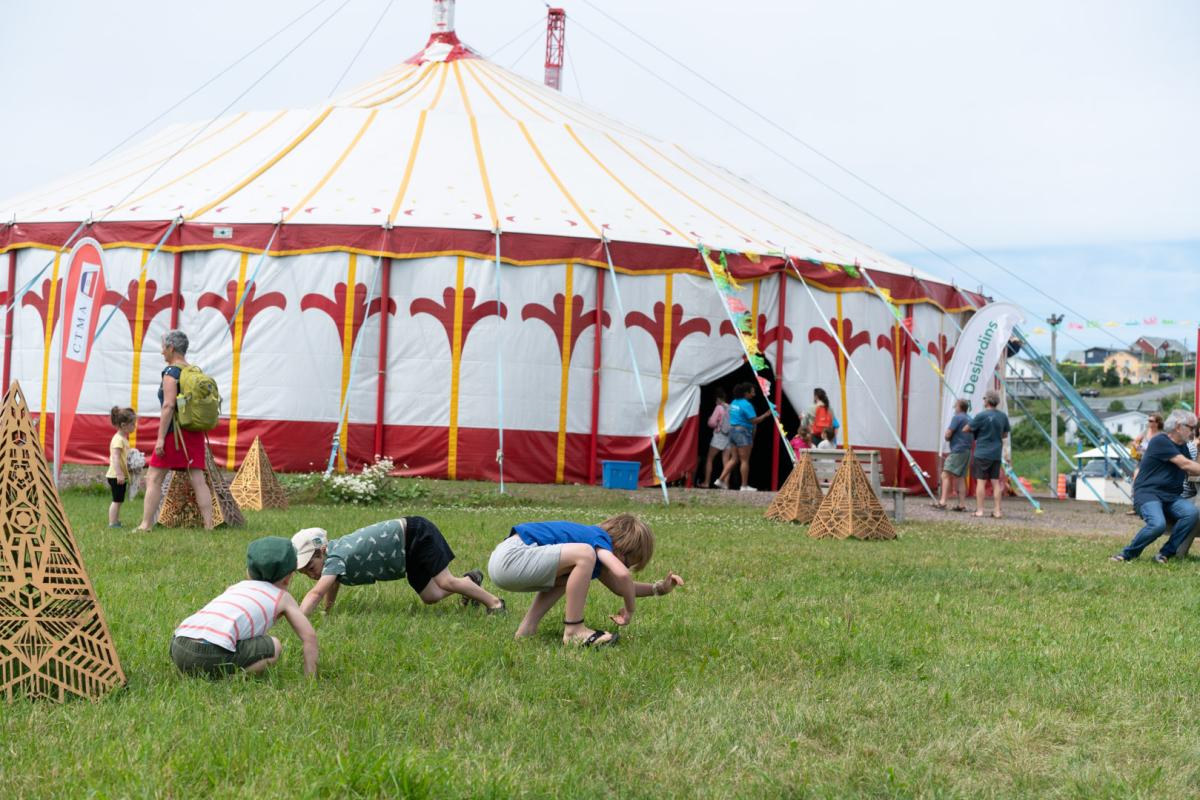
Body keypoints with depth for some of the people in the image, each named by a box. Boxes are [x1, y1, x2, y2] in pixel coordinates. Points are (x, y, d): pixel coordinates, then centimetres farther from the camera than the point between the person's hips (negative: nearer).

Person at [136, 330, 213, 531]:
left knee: (153, 478, 0)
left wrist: (160, 438, -18)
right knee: (197, 479, 4)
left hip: (175, 431, -7)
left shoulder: (171, 371, -10)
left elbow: (169, 405, -18)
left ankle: (145, 525, -1)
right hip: (196, 431, 7)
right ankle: (209, 525, -1)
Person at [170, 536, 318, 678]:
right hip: (212, 653, -6)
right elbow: (309, 636, 16)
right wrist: (310, 678, 23)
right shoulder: (282, 597, 20)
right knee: (274, 646, 9)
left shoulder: (235, 587, 35)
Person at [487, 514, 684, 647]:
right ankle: (574, 631, -10)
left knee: (569, 575, 27)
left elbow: (618, 586, 30)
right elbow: (622, 574, -24)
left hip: (501, 560, 10)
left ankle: (527, 628, 14)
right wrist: (629, 610, -7)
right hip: (510, 558, -10)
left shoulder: (592, 537, 21)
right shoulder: (600, 539, -6)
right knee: (584, 555, -19)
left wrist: (659, 588, 22)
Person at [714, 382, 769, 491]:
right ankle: (744, 485, 3)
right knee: (745, 460, 0)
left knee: (735, 459, 14)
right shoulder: (746, 405, -15)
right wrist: (765, 415, -10)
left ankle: (721, 479, 6)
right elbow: (754, 420, -18)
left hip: (732, 430, 8)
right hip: (743, 432, -8)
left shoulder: (734, 403, 12)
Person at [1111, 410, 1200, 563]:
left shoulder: (1182, 446, 21)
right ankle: (1128, 554, -11)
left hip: (1171, 498, 7)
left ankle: (1166, 554, -15)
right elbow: (1185, 464, -14)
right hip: (1148, 493, -7)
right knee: (1158, 524, -35)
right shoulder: (1160, 441, -8)